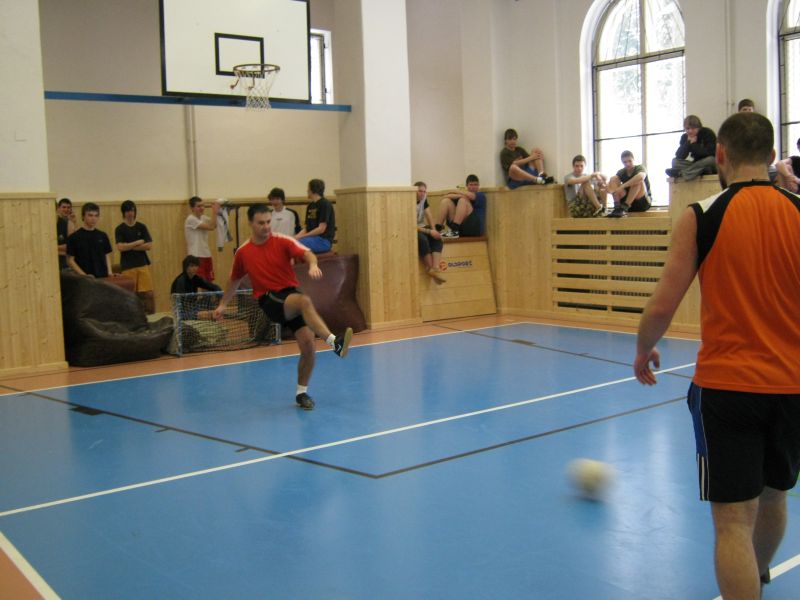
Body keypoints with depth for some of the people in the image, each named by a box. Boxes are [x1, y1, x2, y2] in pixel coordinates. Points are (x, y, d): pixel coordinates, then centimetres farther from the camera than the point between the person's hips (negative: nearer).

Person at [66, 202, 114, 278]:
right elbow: (70, 260, -4)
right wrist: (84, 275, -14)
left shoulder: (102, 236, 10)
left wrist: (109, 272, 0)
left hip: (103, 277, 4)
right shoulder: (74, 237, -4)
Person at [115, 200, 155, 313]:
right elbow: (120, 247, -12)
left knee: (148, 293, -5)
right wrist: (138, 242, -6)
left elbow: (149, 246, -1)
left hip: (143, 264, 2)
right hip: (127, 267, -2)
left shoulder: (141, 227, 7)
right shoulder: (120, 229, 1)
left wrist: (130, 246, -7)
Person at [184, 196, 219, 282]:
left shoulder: (203, 218, 11)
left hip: (206, 255, 8)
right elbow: (210, 227, -20)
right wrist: (214, 212, -17)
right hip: (196, 257, -8)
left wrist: (216, 212, -4)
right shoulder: (191, 219, -14)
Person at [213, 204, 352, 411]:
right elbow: (235, 280, 22)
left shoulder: (282, 242, -1)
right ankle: (334, 342, -52)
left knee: (309, 346, -9)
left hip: (291, 294, 2)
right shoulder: (243, 252, 5)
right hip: (269, 300, -2)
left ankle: (301, 393, 13)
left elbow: (307, 254, -18)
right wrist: (223, 305, 25)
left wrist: (313, 265, -41)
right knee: (305, 301, -35)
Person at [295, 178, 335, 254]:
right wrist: (296, 236, -4)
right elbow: (306, 228, 16)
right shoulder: (310, 206, 17)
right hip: (311, 238, 8)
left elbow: (321, 229, -15)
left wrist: (301, 236, -15)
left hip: (323, 240, -8)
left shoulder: (325, 204, -9)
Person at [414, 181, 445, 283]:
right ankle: (430, 268, -24)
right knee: (423, 239, -37)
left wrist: (433, 230, -18)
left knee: (437, 238, -21)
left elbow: (428, 215, -1)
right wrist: (429, 231, -27)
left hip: (421, 227, 7)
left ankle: (435, 268, -35)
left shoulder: (423, 199, 4)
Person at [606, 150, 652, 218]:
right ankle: (617, 207, -28)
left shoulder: (639, 168, -9)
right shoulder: (622, 172, 4)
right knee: (613, 180, -12)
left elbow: (640, 176, -35)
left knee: (638, 180, -29)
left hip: (643, 203, -4)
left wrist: (622, 186, -40)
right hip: (628, 203, 4)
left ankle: (624, 207, -35)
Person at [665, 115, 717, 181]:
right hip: (697, 165, 4)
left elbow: (709, 153, -23)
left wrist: (693, 144, -18)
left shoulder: (707, 133, -11)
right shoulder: (685, 137, 0)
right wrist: (688, 143, -21)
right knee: (675, 161, -14)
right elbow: (679, 156, -11)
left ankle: (680, 173, -44)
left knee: (710, 159, -38)